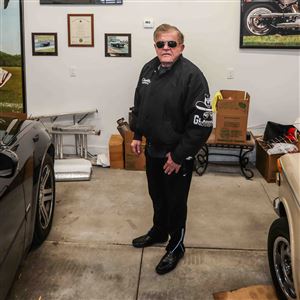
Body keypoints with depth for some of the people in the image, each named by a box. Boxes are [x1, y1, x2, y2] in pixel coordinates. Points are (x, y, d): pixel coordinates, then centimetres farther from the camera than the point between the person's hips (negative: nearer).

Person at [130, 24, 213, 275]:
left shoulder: (192, 76, -21)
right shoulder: (149, 69, 1)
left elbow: (202, 123, -23)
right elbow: (139, 104, 16)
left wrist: (179, 155, -19)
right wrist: (137, 135, 14)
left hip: (177, 155, -6)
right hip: (153, 149, 7)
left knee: (175, 203, 10)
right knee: (157, 195, 24)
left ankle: (176, 247, 31)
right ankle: (159, 232, 48)